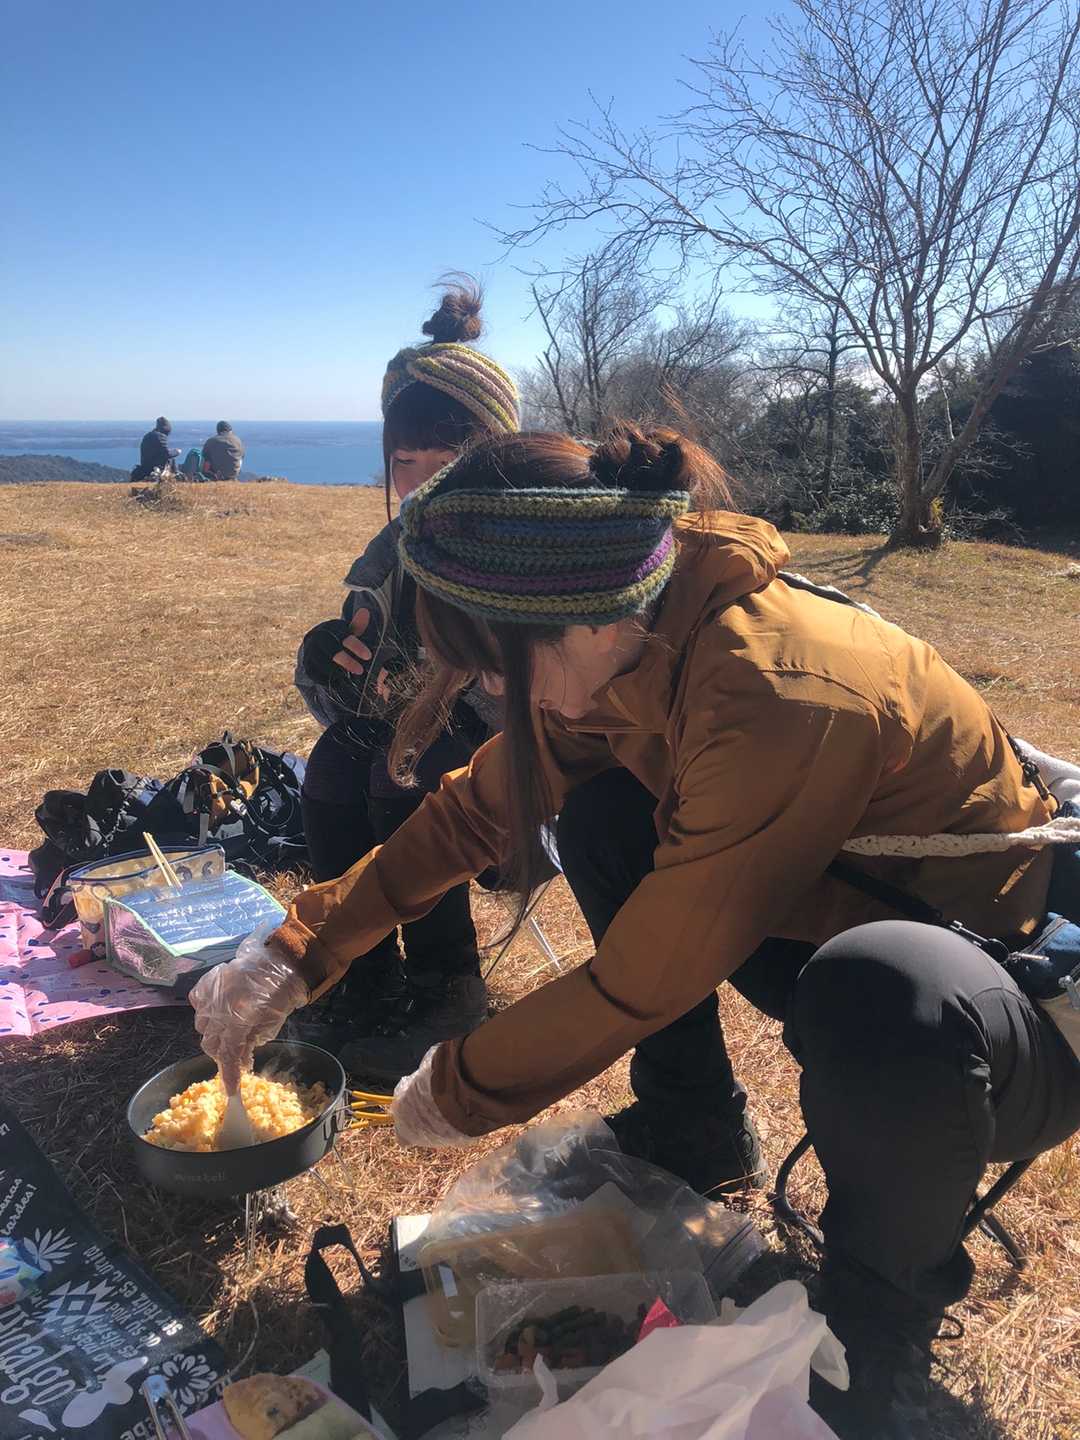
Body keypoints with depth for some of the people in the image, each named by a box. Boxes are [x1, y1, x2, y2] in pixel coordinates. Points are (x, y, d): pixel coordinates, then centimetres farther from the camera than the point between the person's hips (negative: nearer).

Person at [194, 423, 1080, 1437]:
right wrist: (294, 952, -3)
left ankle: (878, 1335, -7)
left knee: (884, 992, -40)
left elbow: (641, 978, -27)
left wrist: (457, 1093, -9)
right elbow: (473, 811, 0)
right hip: (839, 926, 7)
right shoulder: (630, 643, -11)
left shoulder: (776, 698, -35)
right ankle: (692, 1136, 15)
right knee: (602, 814, -3)